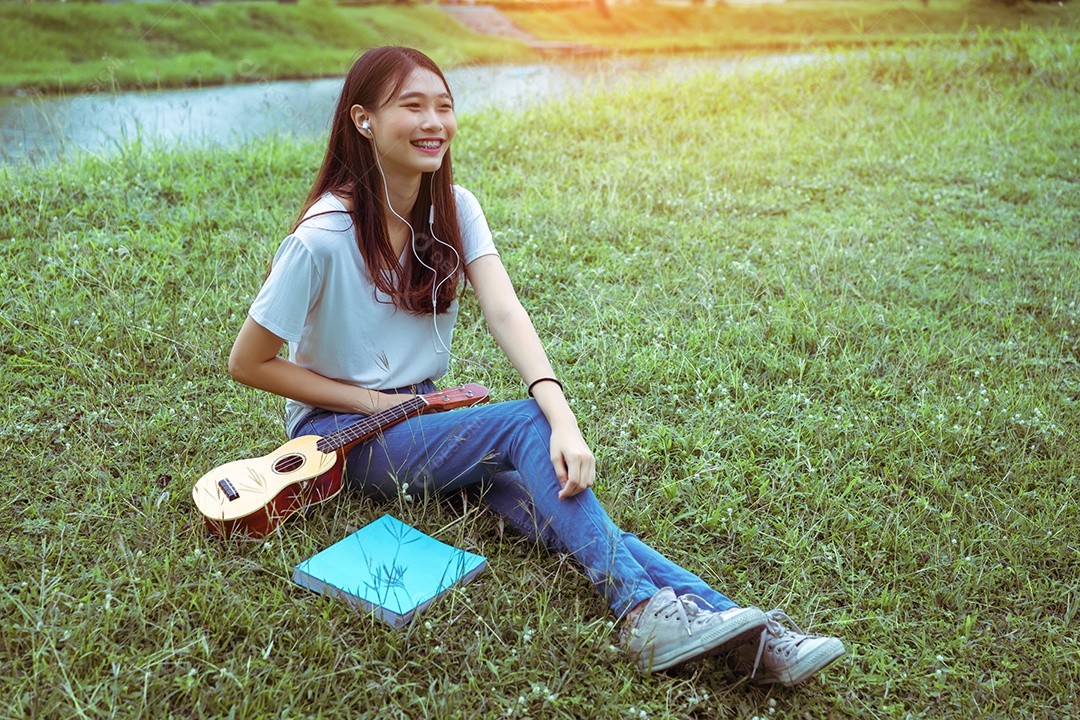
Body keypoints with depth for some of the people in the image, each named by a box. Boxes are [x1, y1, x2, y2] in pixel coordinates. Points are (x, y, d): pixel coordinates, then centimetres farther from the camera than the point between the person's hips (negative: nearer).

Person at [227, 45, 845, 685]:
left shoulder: (454, 209, -3)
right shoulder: (324, 237, -19)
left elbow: (505, 313, -19)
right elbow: (249, 363, -11)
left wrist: (564, 420, -34)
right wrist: (373, 403, -14)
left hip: (424, 410, 4)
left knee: (544, 493, -24)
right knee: (526, 425, -29)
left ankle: (739, 630, -34)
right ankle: (643, 606, -35)